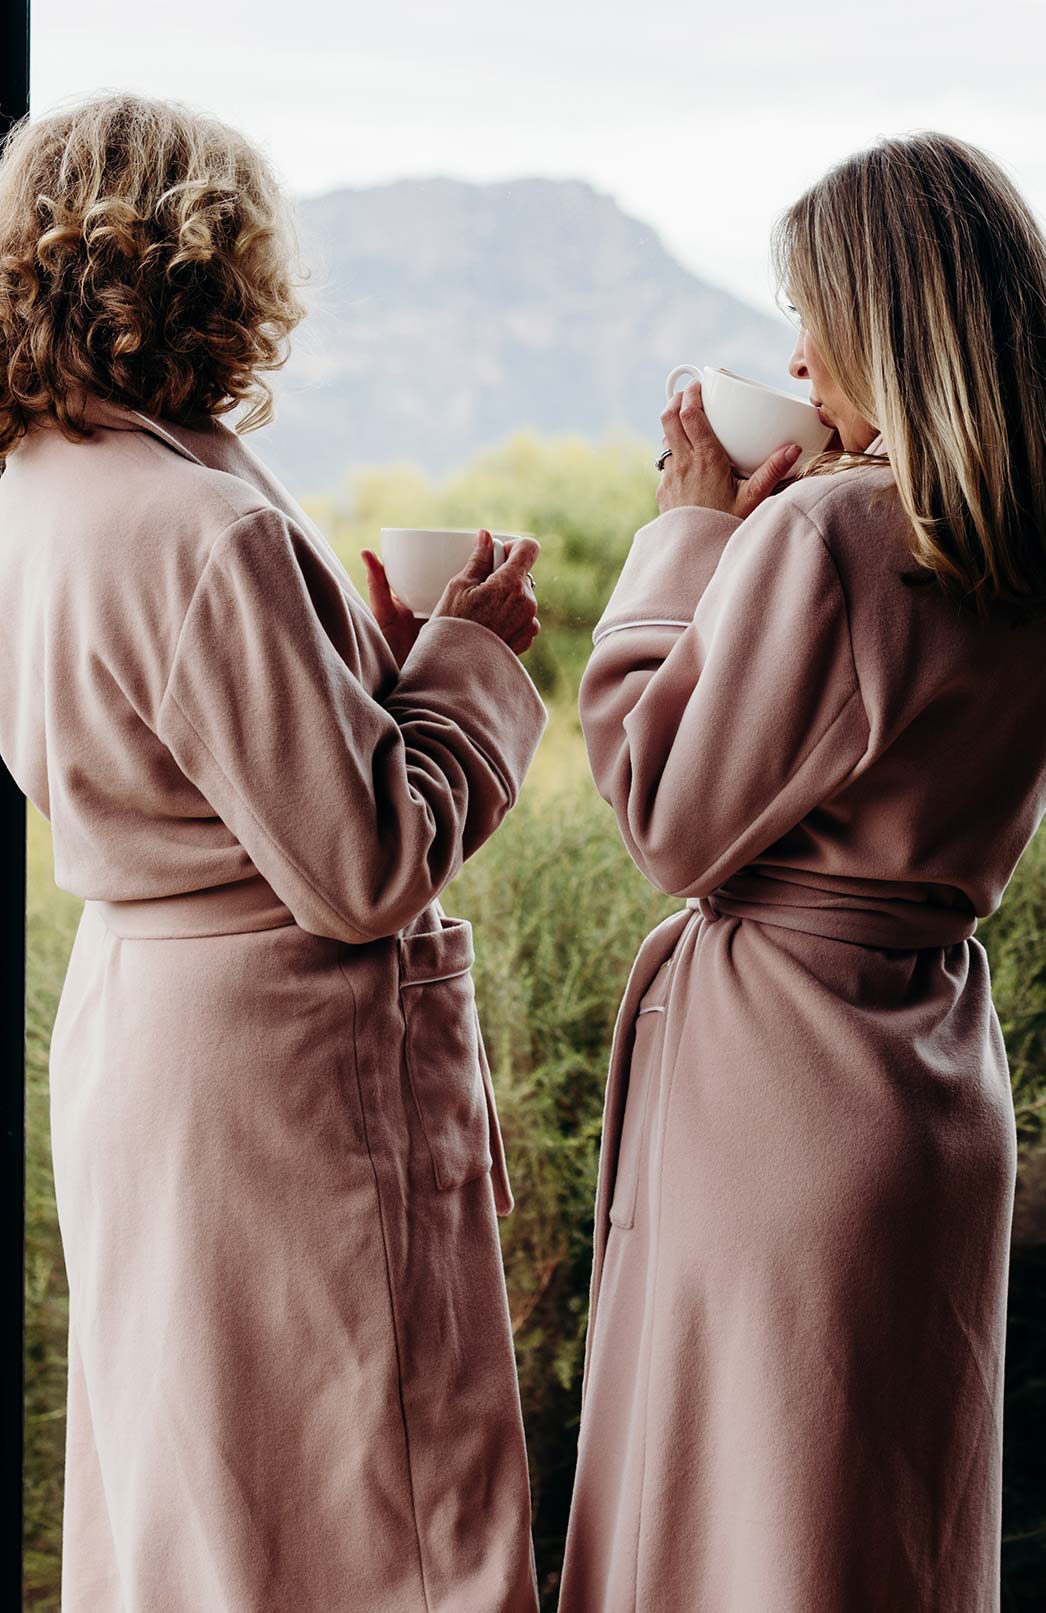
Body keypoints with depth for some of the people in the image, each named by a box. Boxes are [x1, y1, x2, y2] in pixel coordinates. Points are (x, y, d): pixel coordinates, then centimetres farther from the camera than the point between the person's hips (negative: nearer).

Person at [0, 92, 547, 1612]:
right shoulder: (200, 533, -25)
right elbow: (367, 869, -21)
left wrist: (373, 648, 8)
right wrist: (471, 654, -9)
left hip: (137, 1015, 9)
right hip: (289, 1073, -9)